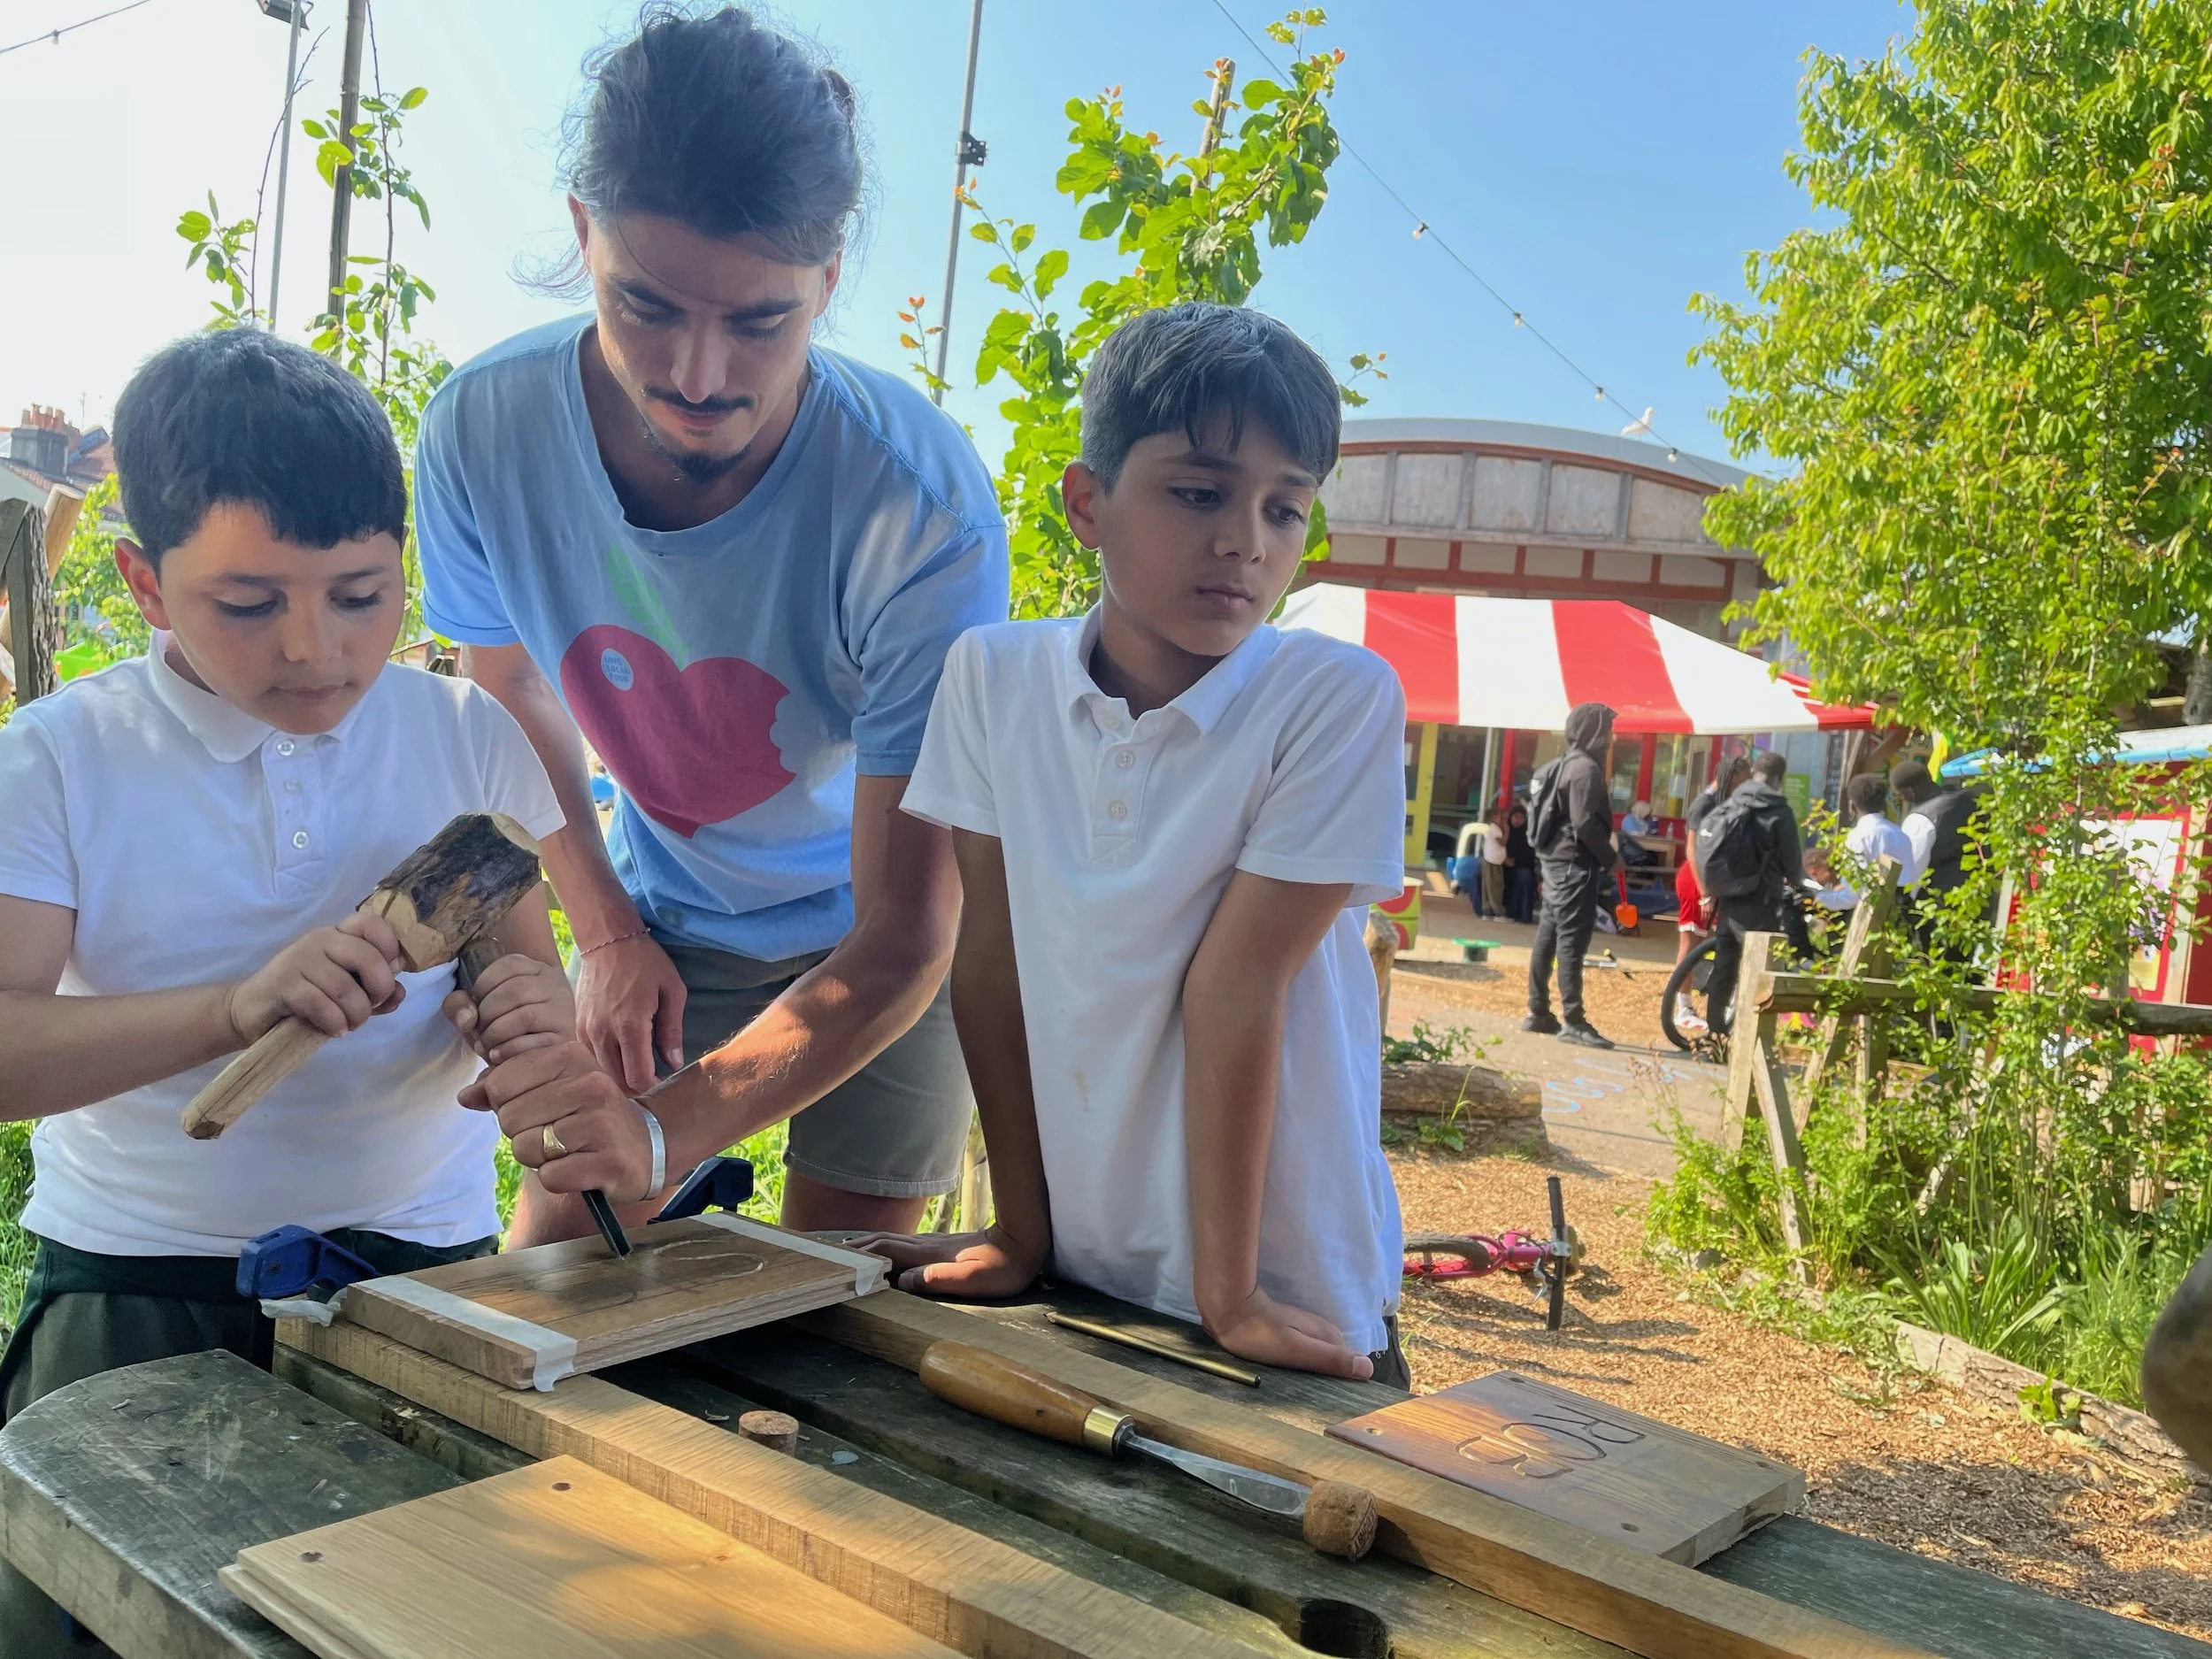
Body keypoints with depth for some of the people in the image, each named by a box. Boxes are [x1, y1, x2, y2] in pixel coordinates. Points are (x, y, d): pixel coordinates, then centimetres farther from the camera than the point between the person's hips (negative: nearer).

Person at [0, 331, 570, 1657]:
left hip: (418, 1260, 1)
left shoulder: (472, 740, 0)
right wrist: (238, 1007, -30)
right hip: (138, 1282, 0)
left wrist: (531, 1017, -18)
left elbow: (534, 978, 6)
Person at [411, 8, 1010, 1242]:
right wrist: (608, 933, -4)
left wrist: (670, 1130, -43)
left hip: (875, 940, -2)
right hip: (661, 917, 3)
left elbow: (901, 946, -32)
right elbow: (520, 695, 0)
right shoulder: (482, 432, -23)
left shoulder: (923, 506, -35)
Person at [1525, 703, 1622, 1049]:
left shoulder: (1565, 765, 15)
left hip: (1556, 860, 10)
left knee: (1548, 936, 10)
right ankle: (1573, 1021, -9)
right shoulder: (1586, 768, -14)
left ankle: (1538, 1013, 15)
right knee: (1572, 940, -9)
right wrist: (1610, 858, -11)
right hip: (1575, 864, -10)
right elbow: (1585, 823, -21)